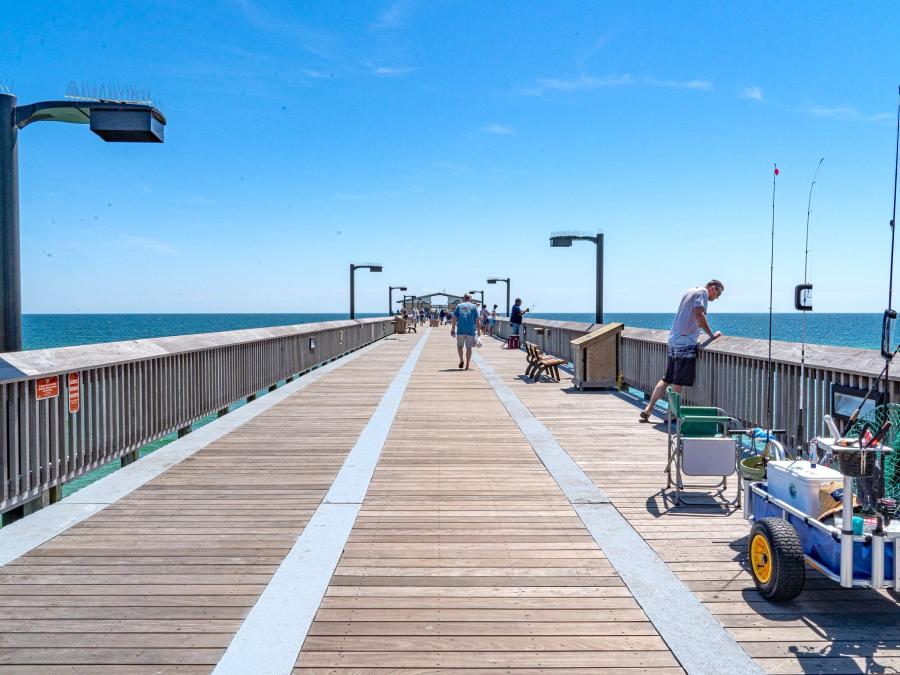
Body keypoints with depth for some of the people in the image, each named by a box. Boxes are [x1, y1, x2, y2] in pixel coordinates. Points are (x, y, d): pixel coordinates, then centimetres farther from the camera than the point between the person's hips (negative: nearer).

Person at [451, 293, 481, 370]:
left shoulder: (459, 306, 8)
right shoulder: (474, 307, 7)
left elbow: (454, 318, 3)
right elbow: (477, 320, 2)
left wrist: (453, 328, 7)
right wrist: (478, 330, 6)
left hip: (460, 330, 0)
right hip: (471, 330, 0)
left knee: (459, 346, 16)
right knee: (469, 347, 4)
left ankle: (461, 360, -3)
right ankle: (467, 365, 3)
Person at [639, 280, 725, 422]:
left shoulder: (691, 291, 21)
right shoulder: (703, 292, -5)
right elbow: (699, 314, -20)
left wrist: (699, 331, 29)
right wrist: (711, 334, -14)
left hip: (673, 341, 9)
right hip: (686, 343, -9)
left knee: (667, 379, 13)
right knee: (678, 382, -4)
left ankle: (648, 409, 12)